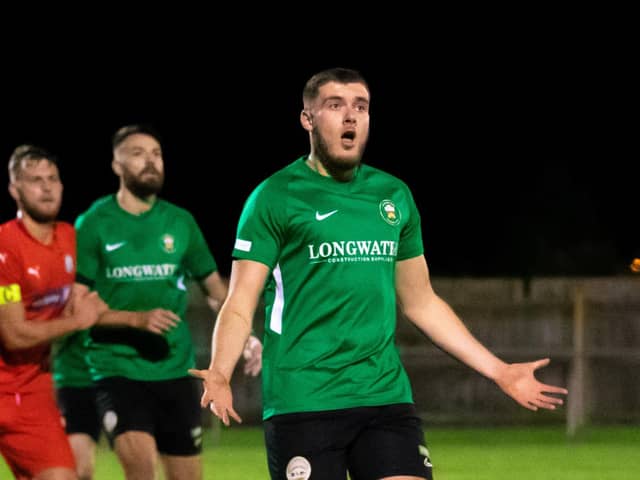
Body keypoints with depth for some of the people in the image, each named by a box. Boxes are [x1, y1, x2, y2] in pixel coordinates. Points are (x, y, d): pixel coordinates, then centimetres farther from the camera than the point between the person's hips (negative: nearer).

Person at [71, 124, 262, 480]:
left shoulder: (180, 222, 6)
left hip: (176, 371, 4)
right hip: (117, 370, -4)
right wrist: (137, 319, -19)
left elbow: (215, 286, 17)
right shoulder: (94, 224, -4)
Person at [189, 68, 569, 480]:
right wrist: (219, 375, -26)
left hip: (386, 396, 4)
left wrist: (499, 371, 19)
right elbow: (240, 305, -7)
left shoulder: (394, 195, 14)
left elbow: (422, 303, 22)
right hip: (303, 403, -4)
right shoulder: (275, 198, -2)